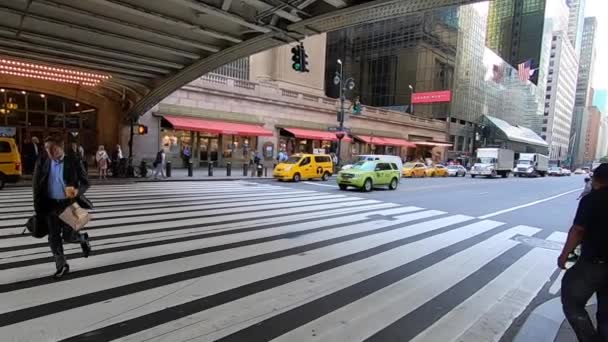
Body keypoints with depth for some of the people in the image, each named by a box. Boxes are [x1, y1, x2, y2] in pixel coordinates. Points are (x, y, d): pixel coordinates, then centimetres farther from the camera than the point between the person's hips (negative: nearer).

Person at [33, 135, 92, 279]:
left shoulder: (74, 162, -9)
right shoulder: (42, 162, -1)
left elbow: (85, 182, -4)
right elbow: (36, 184, 7)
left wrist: (78, 191, -26)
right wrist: (38, 205, 3)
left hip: (70, 204, -3)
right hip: (51, 205, 3)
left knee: (68, 236, 0)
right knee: (53, 237, 7)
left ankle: (83, 238, 35)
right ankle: (61, 266, 22)